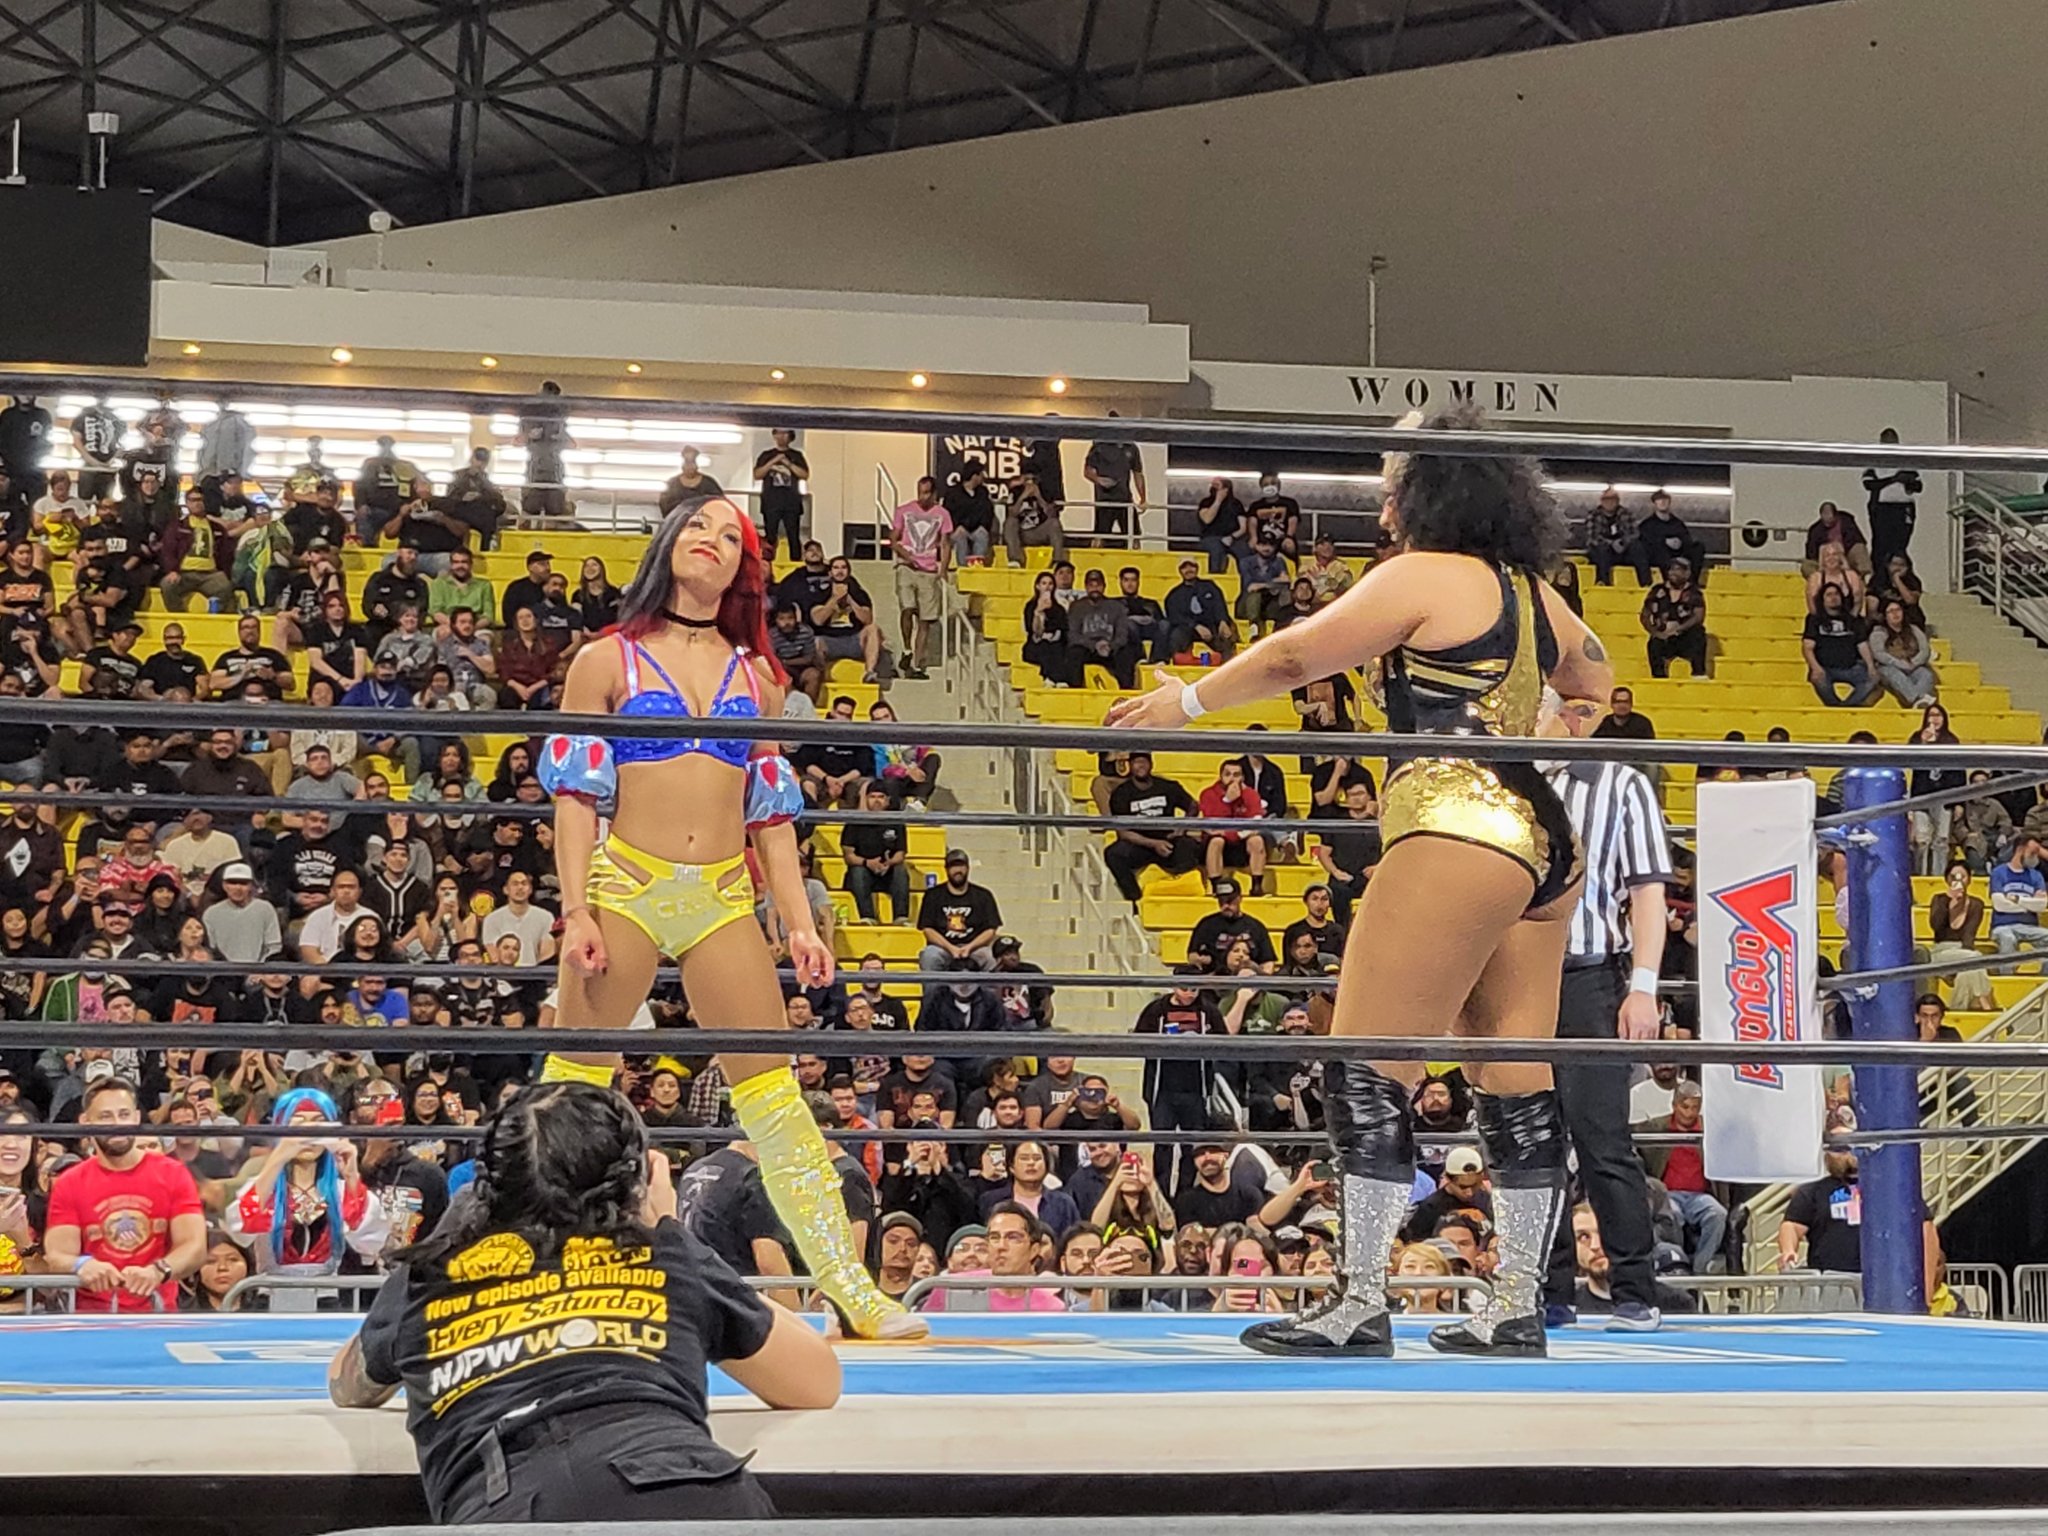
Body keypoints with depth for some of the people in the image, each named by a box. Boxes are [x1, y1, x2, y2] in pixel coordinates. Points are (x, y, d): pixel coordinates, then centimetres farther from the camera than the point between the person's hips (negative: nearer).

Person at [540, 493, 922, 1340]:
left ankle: (850, 1287, 2)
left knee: (772, 1089, 1)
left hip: (724, 897, 3)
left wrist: (799, 923, 7)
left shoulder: (754, 676, 15)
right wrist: (576, 911, -9)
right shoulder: (607, 661, 6)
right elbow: (575, 796, 1)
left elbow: (772, 812, 14)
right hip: (626, 886, -2)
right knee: (576, 1082, -1)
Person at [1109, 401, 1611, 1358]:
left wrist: (1188, 700, 14)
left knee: (1367, 1070, -7)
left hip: (1460, 827, -9)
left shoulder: (1425, 576, -4)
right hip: (1543, 839, 9)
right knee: (1517, 1080, 9)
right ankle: (1518, 1308, 11)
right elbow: (1592, 678, 37)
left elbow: (1298, 654, 3)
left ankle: (1359, 1305, -8)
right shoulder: (1533, 595, 18)